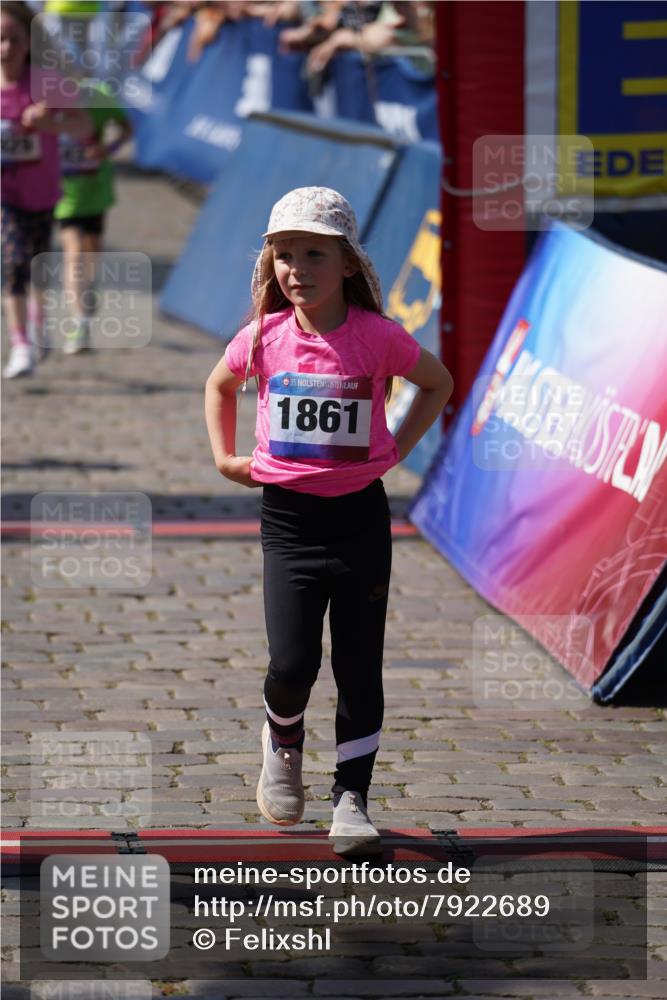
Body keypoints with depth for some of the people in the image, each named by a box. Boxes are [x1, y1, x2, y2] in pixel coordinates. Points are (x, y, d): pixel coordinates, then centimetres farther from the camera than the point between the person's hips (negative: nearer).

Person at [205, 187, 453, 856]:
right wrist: (224, 456, 10)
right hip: (287, 517, 0)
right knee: (292, 663, -10)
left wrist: (398, 449, 2)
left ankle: (351, 800, 13)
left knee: (359, 668, 3)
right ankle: (282, 739, 23)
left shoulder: (378, 337, -8)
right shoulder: (264, 337, -3)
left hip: (360, 515, 0)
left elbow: (438, 383, 10)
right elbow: (220, 385, 19)